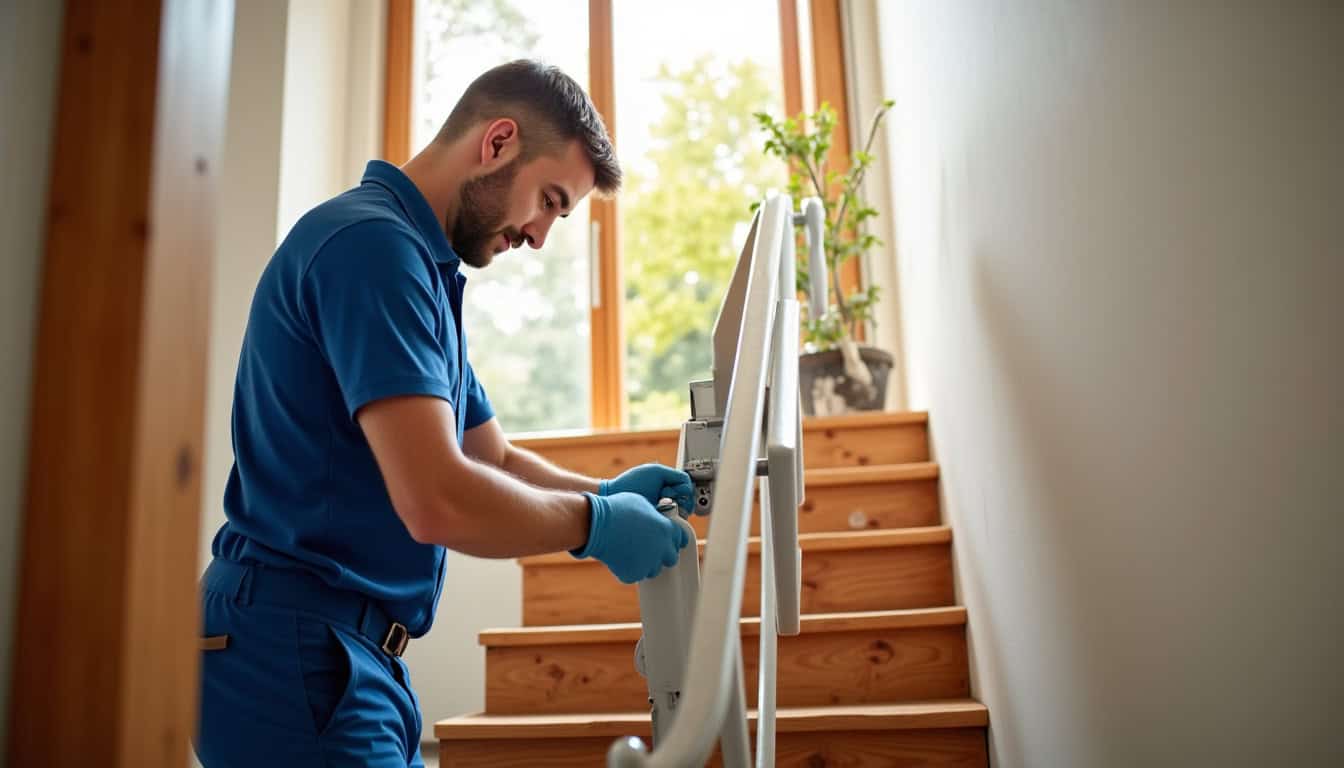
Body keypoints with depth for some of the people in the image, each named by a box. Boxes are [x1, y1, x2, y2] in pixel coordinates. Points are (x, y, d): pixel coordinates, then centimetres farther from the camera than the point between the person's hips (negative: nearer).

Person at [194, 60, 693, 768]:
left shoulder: (422, 266, 13)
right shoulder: (373, 241, -18)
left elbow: (496, 460, 19)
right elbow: (439, 501, -28)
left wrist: (605, 492, 1)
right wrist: (596, 524, -12)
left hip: (359, 655, 10)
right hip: (296, 655, -9)